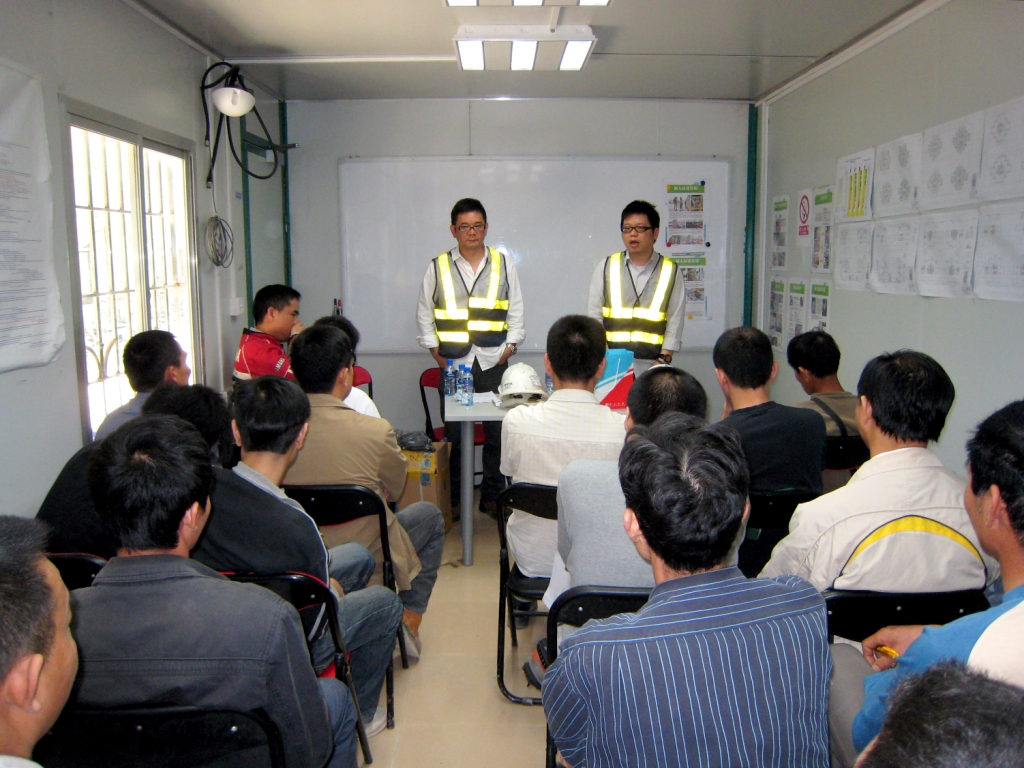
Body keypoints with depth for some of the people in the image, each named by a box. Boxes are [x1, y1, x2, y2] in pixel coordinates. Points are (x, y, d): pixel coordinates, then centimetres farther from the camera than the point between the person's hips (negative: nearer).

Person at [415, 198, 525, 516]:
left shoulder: (504, 264, 9)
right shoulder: (438, 267, 7)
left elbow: (516, 311, 11)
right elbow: (424, 313, 12)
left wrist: (510, 346, 1)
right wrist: (434, 350, 4)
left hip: (494, 361, 1)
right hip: (453, 362, 0)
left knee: (496, 431, 3)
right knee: (454, 433, 3)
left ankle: (492, 495, 17)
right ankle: (454, 498, 16)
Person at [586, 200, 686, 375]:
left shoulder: (670, 271, 6)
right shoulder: (606, 267, 7)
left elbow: (675, 321, 4)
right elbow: (594, 315, 7)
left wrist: (664, 359, -4)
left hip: (652, 365, 0)